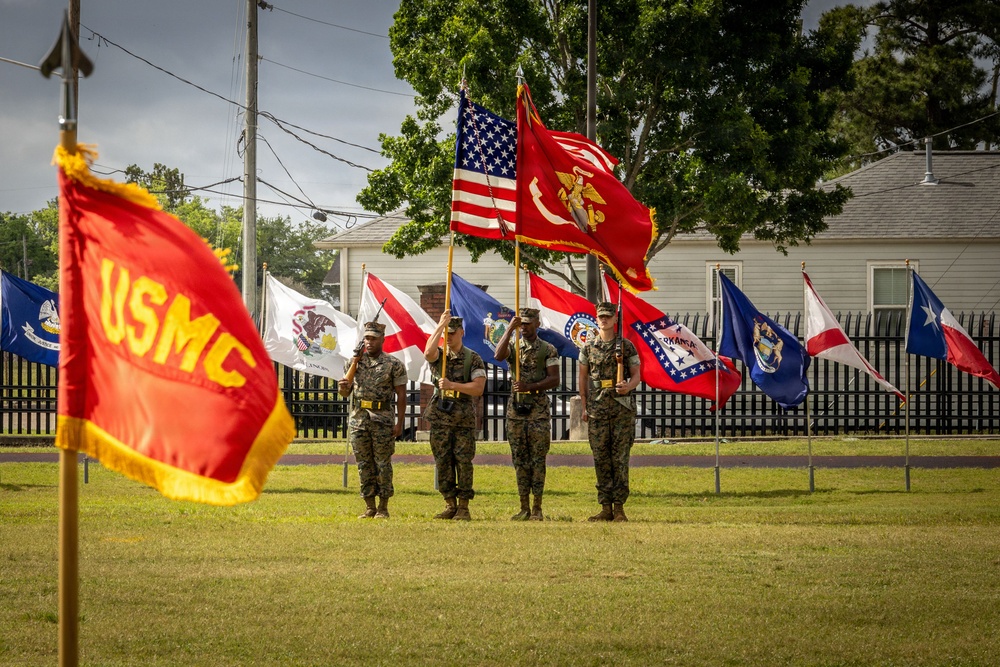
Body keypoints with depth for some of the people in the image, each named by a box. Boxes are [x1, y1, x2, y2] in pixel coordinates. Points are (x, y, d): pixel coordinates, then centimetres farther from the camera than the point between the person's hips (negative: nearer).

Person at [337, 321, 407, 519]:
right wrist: (343, 387, -11)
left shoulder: (394, 365, -2)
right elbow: (345, 392, 14)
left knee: (383, 464, -1)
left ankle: (383, 507, 5)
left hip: (382, 419, -4)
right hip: (358, 418, 4)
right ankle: (369, 507, 11)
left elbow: (401, 395, -3)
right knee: (364, 464, 6)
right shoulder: (355, 362, 9)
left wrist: (399, 423, -9)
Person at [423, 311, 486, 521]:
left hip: (464, 418, -3)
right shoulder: (439, 356, 8)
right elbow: (428, 352, -17)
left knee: (463, 462, -3)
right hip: (440, 416, 3)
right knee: (443, 462, 3)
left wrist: (452, 385, -17)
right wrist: (440, 325, -18)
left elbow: (478, 388, -8)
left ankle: (464, 507, 2)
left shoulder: (473, 359, 2)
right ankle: (450, 505, 10)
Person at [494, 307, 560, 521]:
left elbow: (554, 379, -7)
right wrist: (510, 329, -18)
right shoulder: (513, 347, 9)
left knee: (538, 460, -3)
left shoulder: (548, 350, 2)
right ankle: (524, 507, 9)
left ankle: (537, 508, 0)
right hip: (515, 409, 3)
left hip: (538, 410, -3)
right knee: (520, 460, 5)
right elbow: (498, 356, -13)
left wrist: (530, 387, -19)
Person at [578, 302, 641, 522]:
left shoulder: (626, 346, 2)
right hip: (597, 410, 2)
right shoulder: (589, 346, 8)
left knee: (620, 458, -3)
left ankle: (619, 507, 0)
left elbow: (636, 375, 4)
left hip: (622, 408, -2)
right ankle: (605, 508, 7)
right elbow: (583, 378, 12)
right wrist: (585, 407, 6)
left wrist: (628, 387, -18)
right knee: (601, 459, 2)